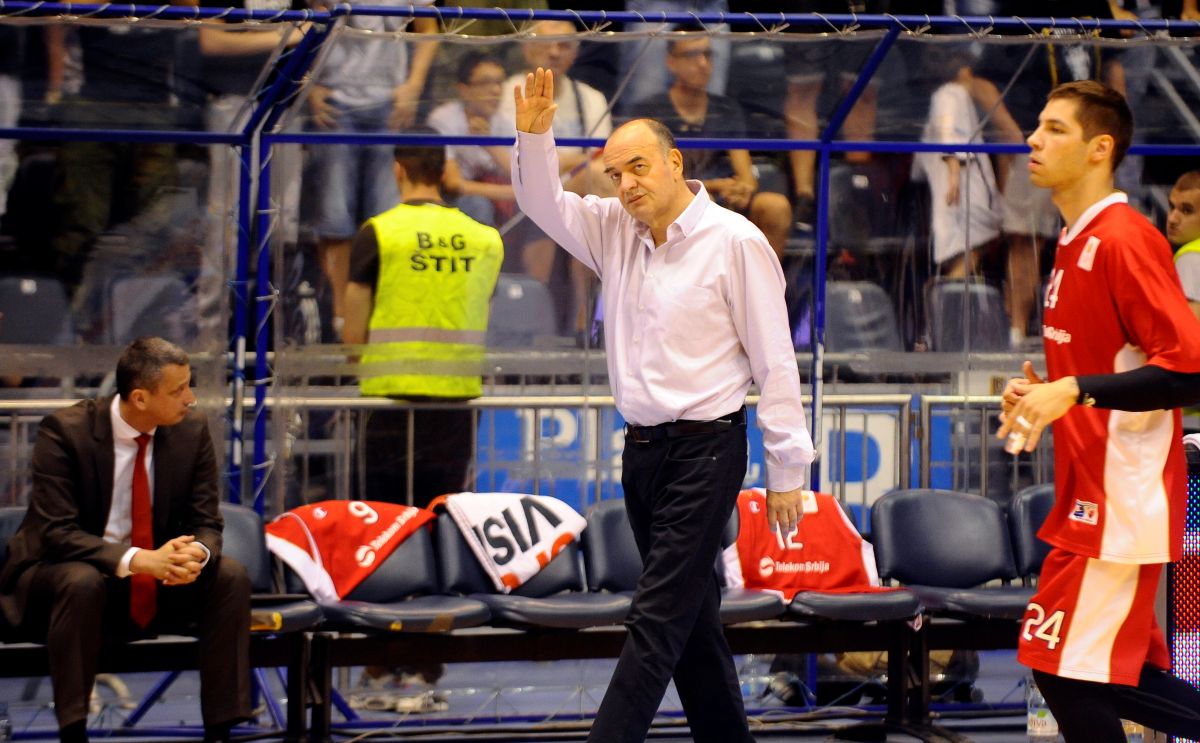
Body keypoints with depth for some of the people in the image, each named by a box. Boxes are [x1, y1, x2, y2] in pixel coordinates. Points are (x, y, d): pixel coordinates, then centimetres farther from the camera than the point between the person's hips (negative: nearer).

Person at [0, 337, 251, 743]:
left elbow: (206, 524, -4)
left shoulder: (192, 429, -7)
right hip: (60, 575, -4)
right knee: (83, 581, -38)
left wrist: (197, 554, -30)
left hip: (156, 586, 4)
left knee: (230, 575, -19)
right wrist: (136, 560, -40)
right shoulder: (65, 431, -20)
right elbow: (56, 532, -25)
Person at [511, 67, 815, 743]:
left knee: (658, 618, -10)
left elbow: (775, 361, -10)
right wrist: (534, 136, -11)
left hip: (705, 450, -7)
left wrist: (788, 470, -9)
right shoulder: (616, 230, 8)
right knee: (692, 615, 13)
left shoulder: (735, 241, -10)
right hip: (642, 449, 7)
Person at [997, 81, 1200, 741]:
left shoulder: (1124, 239, -15)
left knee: (1065, 668, -8)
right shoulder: (1076, 242, 14)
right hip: (1090, 501, 10)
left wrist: (1076, 391, -26)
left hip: (1118, 503, -10)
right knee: (1123, 676, 12)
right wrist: (1044, 393, 10)